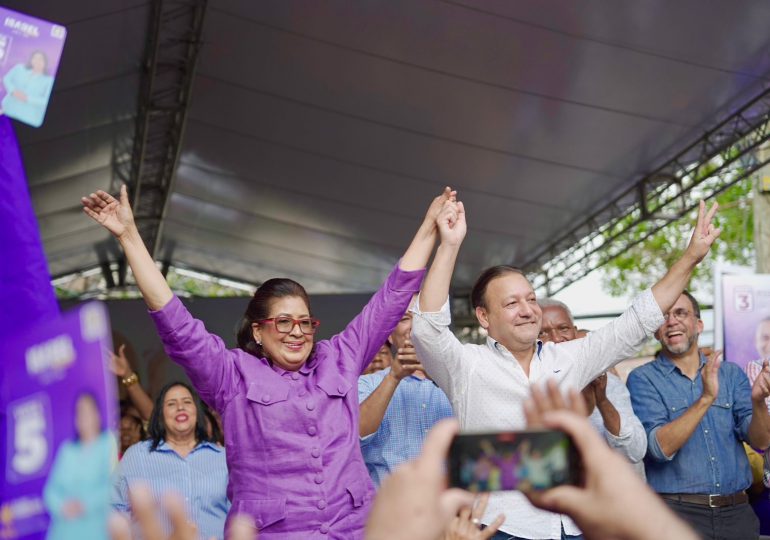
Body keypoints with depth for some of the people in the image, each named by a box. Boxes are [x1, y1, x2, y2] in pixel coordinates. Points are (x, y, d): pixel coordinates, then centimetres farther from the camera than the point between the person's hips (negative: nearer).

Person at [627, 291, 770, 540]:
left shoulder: (731, 373, 7)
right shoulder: (642, 379, -3)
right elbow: (661, 447, -15)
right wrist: (705, 399, -25)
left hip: (737, 511, 3)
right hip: (677, 510, -3)